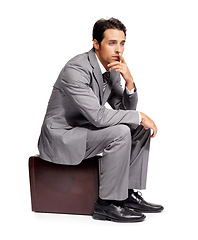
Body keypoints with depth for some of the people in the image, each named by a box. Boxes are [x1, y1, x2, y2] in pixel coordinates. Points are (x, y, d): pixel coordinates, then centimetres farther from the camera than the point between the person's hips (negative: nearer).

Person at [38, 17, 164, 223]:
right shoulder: (77, 69, -25)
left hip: (85, 129, 9)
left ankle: (128, 194, 6)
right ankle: (106, 204, -15)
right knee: (120, 133, -27)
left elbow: (125, 110, 6)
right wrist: (139, 116, -22)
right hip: (61, 138, -9)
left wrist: (129, 81, -13)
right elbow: (98, 116, -31)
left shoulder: (113, 69, 3)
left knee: (141, 129, 2)